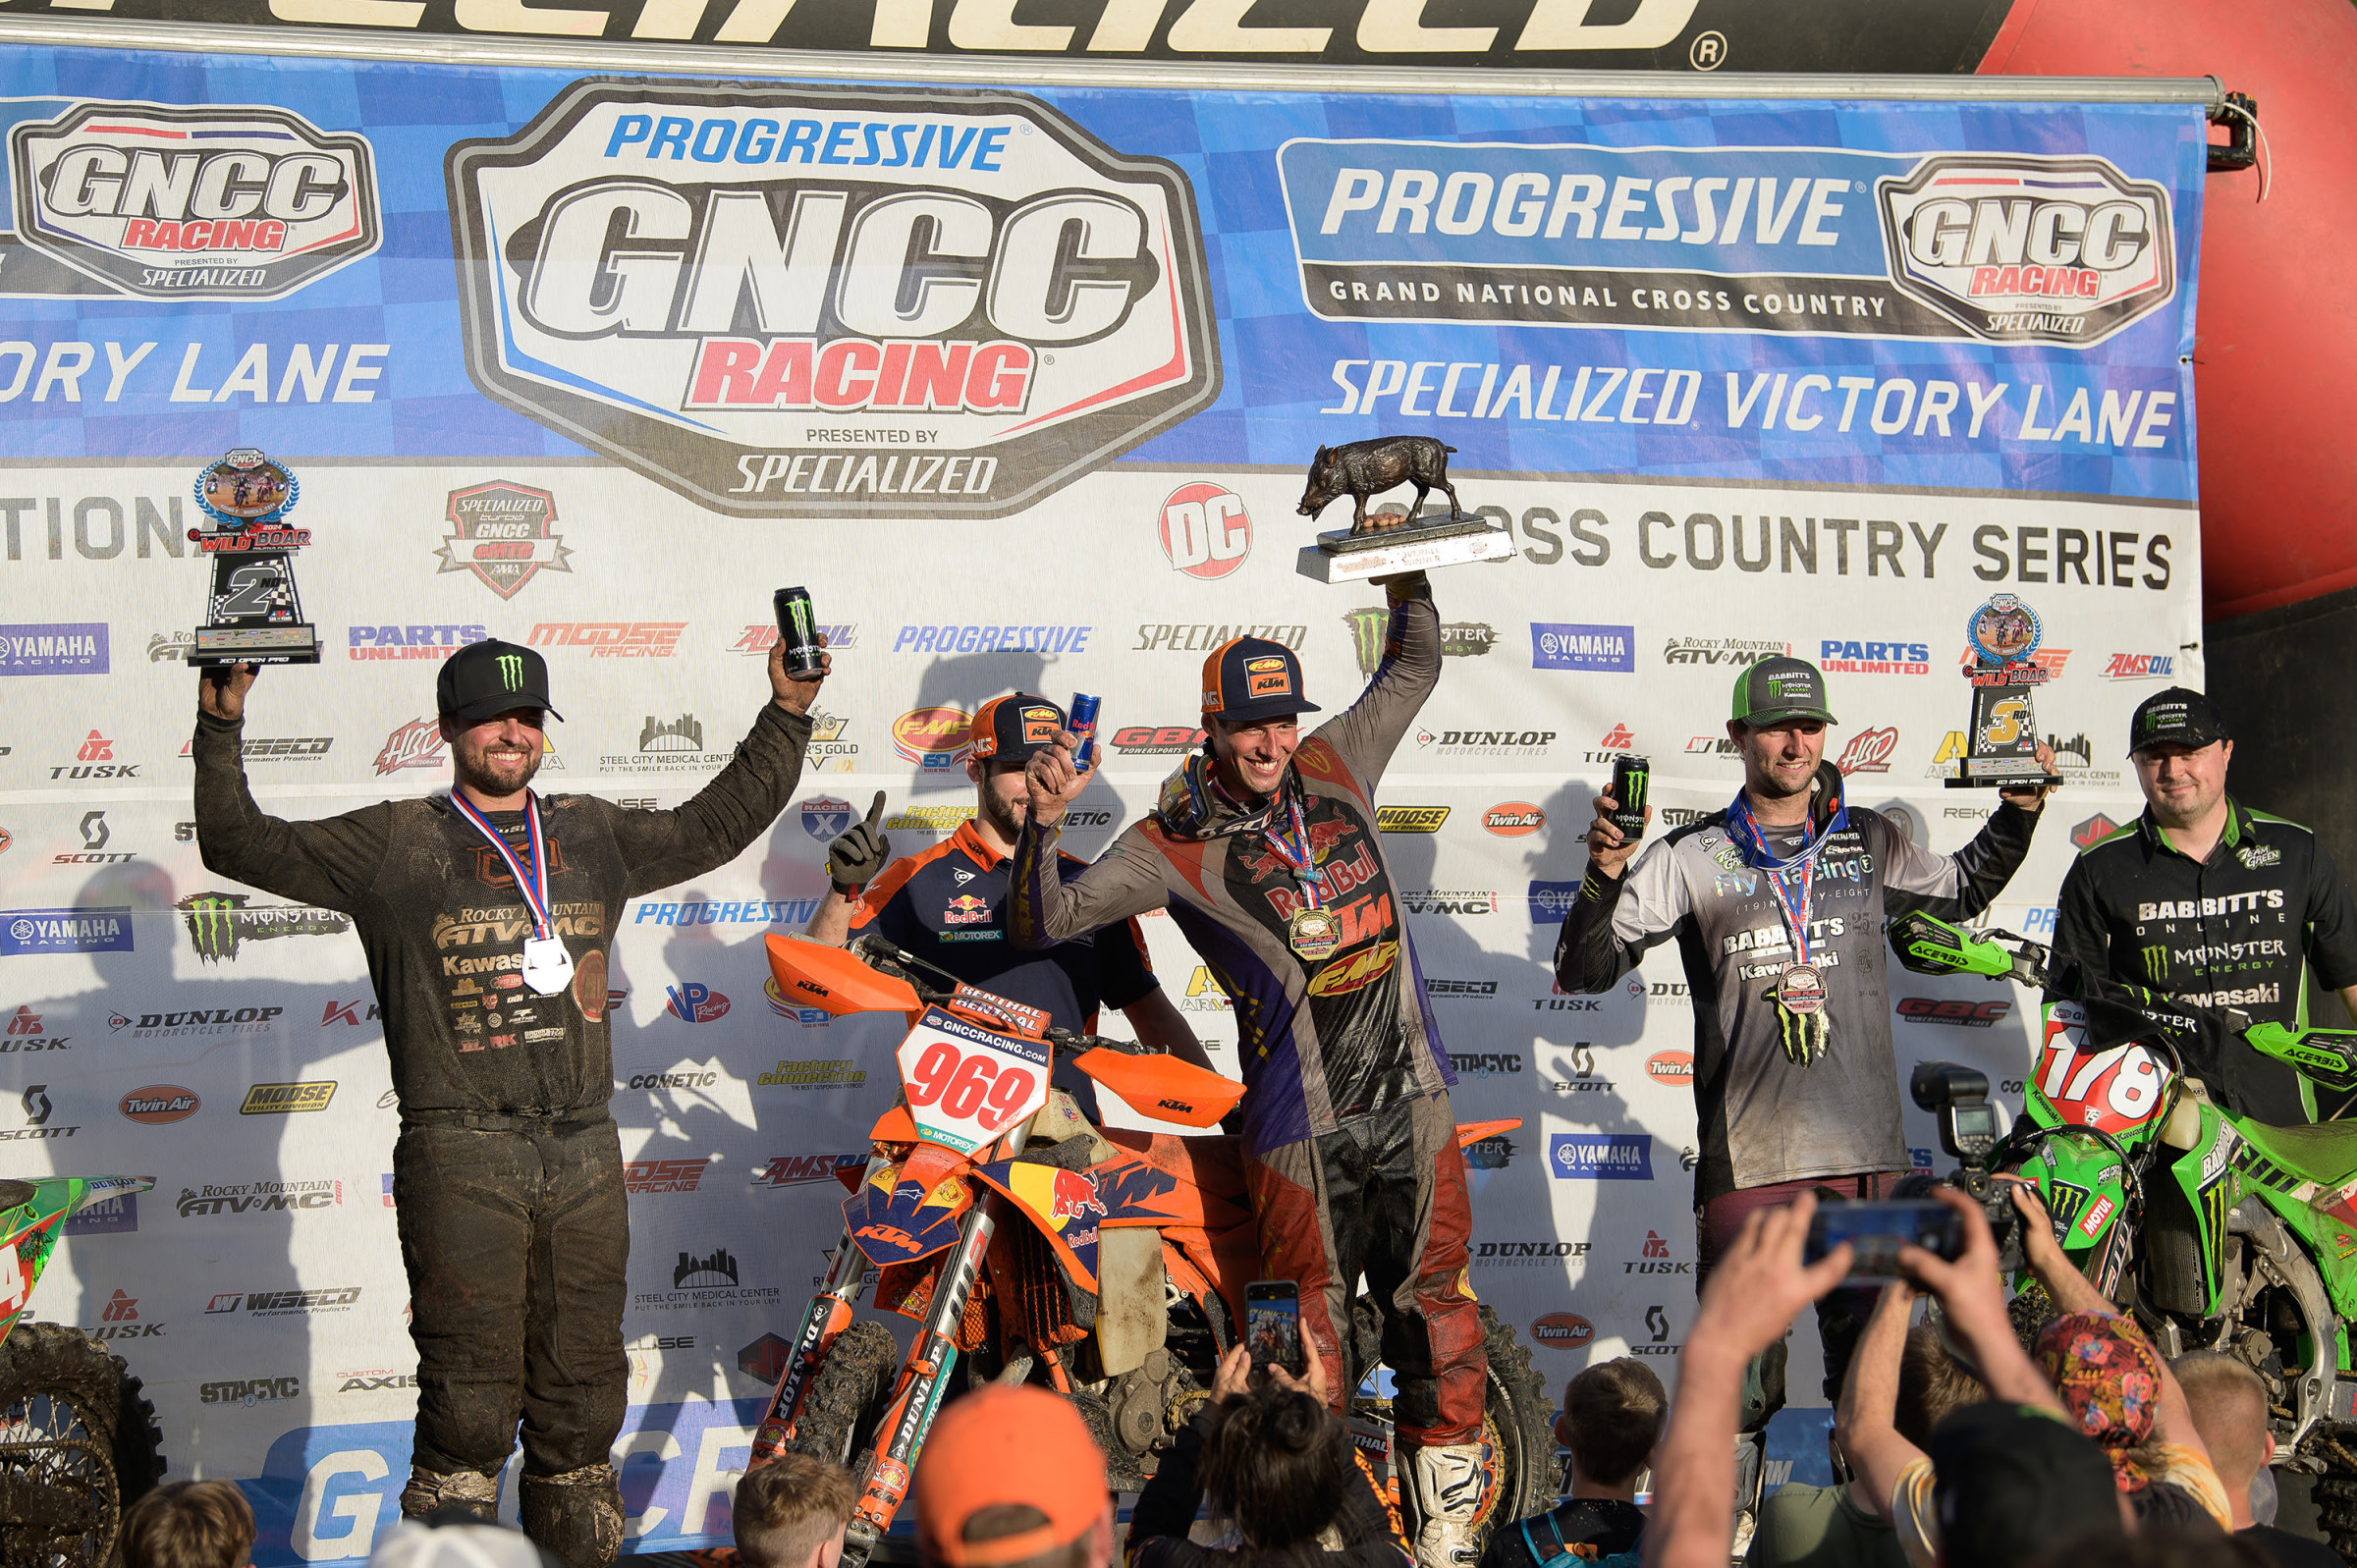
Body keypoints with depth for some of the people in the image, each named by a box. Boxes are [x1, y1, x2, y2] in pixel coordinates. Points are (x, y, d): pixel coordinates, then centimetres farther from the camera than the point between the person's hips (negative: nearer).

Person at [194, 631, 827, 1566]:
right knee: (470, 1401, -7)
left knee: (580, 1393, 11)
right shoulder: (394, 844, 4)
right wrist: (222, 732, -11)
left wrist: (786, 718, 22)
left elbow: (714, 826, 27)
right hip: (460, 1155, -4)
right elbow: (243, 846, 1)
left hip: (584, 1153, 4)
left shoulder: (594, 835, 17)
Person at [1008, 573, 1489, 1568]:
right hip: (1301, 1120, -4)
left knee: (1434, 1300, 8)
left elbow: (1413, 666, 25)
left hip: (1414, 1094, 4)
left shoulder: (1334, 766, 10)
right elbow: (1041, 923, -7)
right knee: (1310, 1334, 1)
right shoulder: (1174, 842, -2)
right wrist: (1044, 820, -22)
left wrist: (1403, 570, 11)